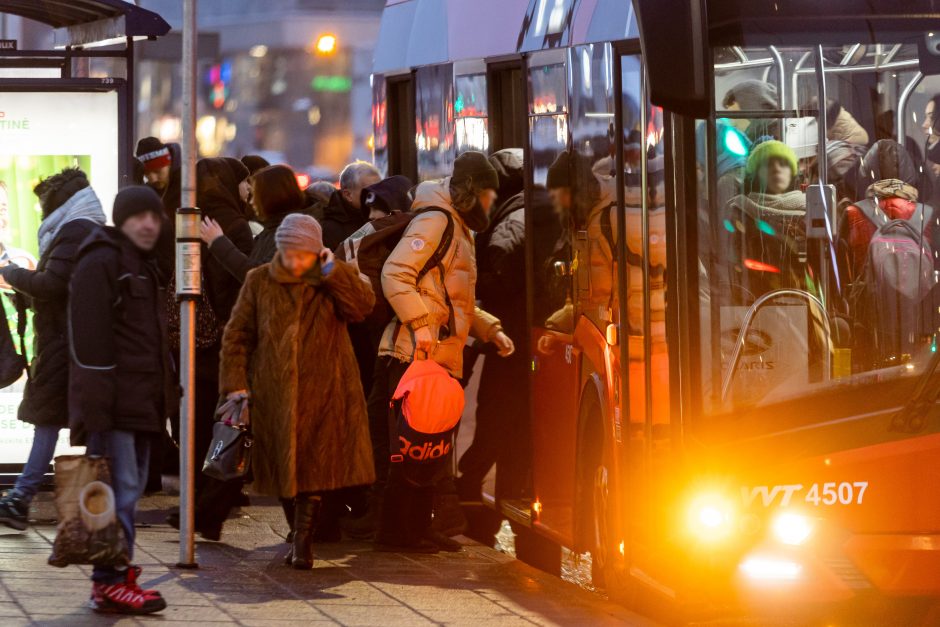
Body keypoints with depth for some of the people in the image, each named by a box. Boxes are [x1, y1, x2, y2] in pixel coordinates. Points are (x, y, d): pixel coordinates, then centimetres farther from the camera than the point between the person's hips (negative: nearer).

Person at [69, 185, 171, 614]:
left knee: (129, 490, 11)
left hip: (141, 403, 10)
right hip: (114, 402, -10)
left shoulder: (144, 266, 21)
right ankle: (111, 584, -11)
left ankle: (115, 578, 16)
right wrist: (95, 403, -22)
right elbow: (89, 338, -16)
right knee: (119, 490, -12)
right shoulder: (99, 264, -9)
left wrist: (164, 395, 23)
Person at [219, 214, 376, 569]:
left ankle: (303, 540, -4)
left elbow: (363, 306, -12)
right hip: (274, 391, 1)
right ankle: (302, 536, 18)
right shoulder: (259, 282, 6)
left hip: (323, 392, -1)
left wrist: (332, 271, -15)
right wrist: (235, 383, -2)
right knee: (286, 469, 4)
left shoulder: (334, 280, 6)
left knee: (313, 470, -8)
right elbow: (237, 335, 7)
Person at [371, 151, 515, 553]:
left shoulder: (457, 229, 25)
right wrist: (421, 326, -23)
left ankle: (418, 528, 18)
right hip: (416, 354, -10)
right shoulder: (435, 221, -7)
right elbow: (395, 274, -18)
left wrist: (491, 330, 17)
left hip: (443, 358, 10)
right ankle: (394, 532, -5)